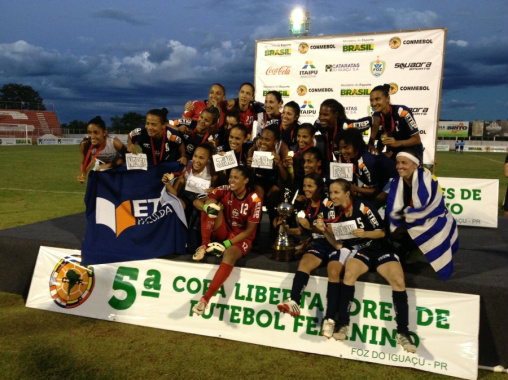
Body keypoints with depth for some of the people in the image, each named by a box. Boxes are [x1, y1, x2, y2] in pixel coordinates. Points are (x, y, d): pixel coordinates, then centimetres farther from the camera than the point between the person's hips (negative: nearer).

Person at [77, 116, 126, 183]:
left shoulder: (115, 143, -39)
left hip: (118, 167, -2)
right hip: (101, 166, 3)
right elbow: (85, 163, -14)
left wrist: (109, 165, -32)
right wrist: (82, 175, -33)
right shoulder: (85, 145, -31)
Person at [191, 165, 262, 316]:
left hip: (241, 238, -4)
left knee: (229, 255, -38)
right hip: (223, 233, 4)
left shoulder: (254, 200, -16)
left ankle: (205, 299, -36)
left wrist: (227, 244, -22)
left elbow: (249, 230, -13)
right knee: (212, 203, -20)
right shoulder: (225, 190, -7)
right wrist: (206, 207, -32)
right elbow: (197, 201, -8)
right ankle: (204, 247, -16)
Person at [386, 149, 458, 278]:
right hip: (414, 223, 6)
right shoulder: (396, 182, -3)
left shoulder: (425, 177, -24)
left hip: (434, 221, -6)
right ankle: (417, 249, 18)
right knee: (395, 233, -9)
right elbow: (392, 209, -6)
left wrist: (405, 213, -14)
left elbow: (426, 207, -27)